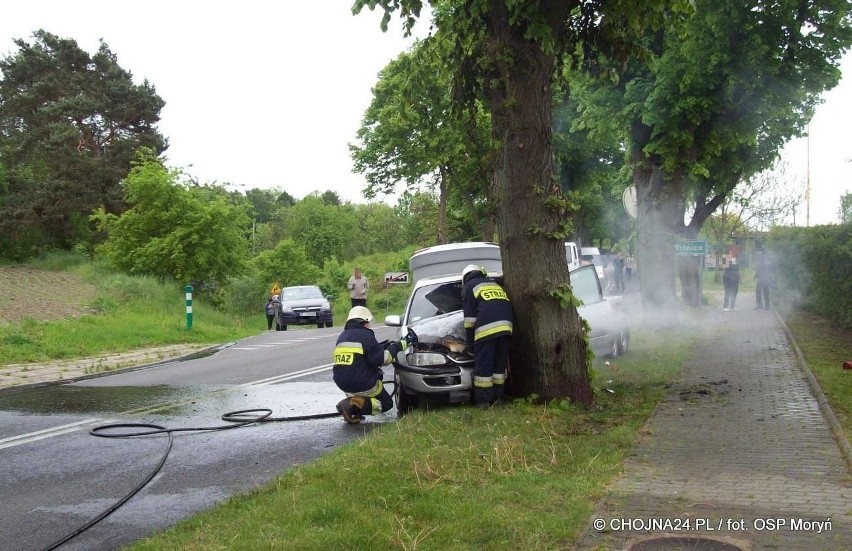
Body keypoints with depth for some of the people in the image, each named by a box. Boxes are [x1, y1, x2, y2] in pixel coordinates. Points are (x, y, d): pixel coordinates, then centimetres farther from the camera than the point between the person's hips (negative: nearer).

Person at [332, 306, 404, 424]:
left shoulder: (342, 336, 13)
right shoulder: (365, 335, -11)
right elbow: (381, 359, -14)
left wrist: (384, 347, 22)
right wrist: (395, 348, 1)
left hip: (342, 383, 7)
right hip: (362, 384, -7)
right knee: (387, 403, 13)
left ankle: (352, 398, 8)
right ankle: (357, 404, -14)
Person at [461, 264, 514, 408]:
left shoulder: (469, 287, 15)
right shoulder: (495, 284, 33)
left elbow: (469, 315, 8)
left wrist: (470, 340, 12)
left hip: (486, 327, -6)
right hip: (506, 325, 6)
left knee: (483, 365, -1)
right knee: (500, 364, 13)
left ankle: (483, 400, -2)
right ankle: (497, 397, 16)